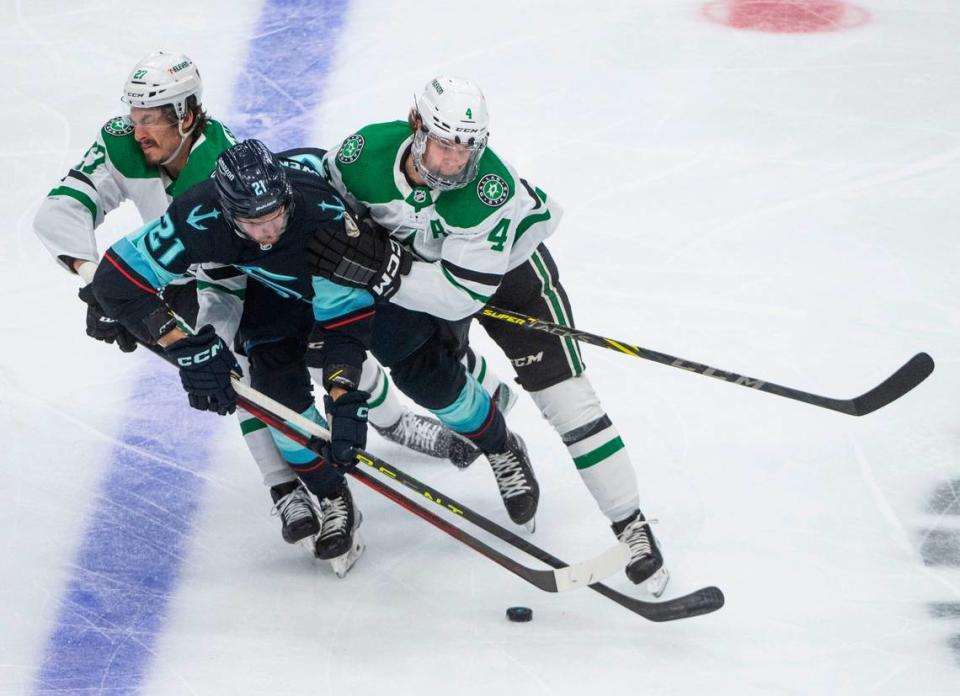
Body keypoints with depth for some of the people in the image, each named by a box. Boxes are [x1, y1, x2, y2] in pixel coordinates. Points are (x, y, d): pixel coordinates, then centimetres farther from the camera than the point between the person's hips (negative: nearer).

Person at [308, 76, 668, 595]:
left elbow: (461, 295, -38)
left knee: (562, 392, -13)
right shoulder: (363, 154, -30)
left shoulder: (492, 191, -40)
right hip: (416, 260, 5)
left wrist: (385, 273, -46)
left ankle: (631, 527, -3)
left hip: (507, 265, -4)